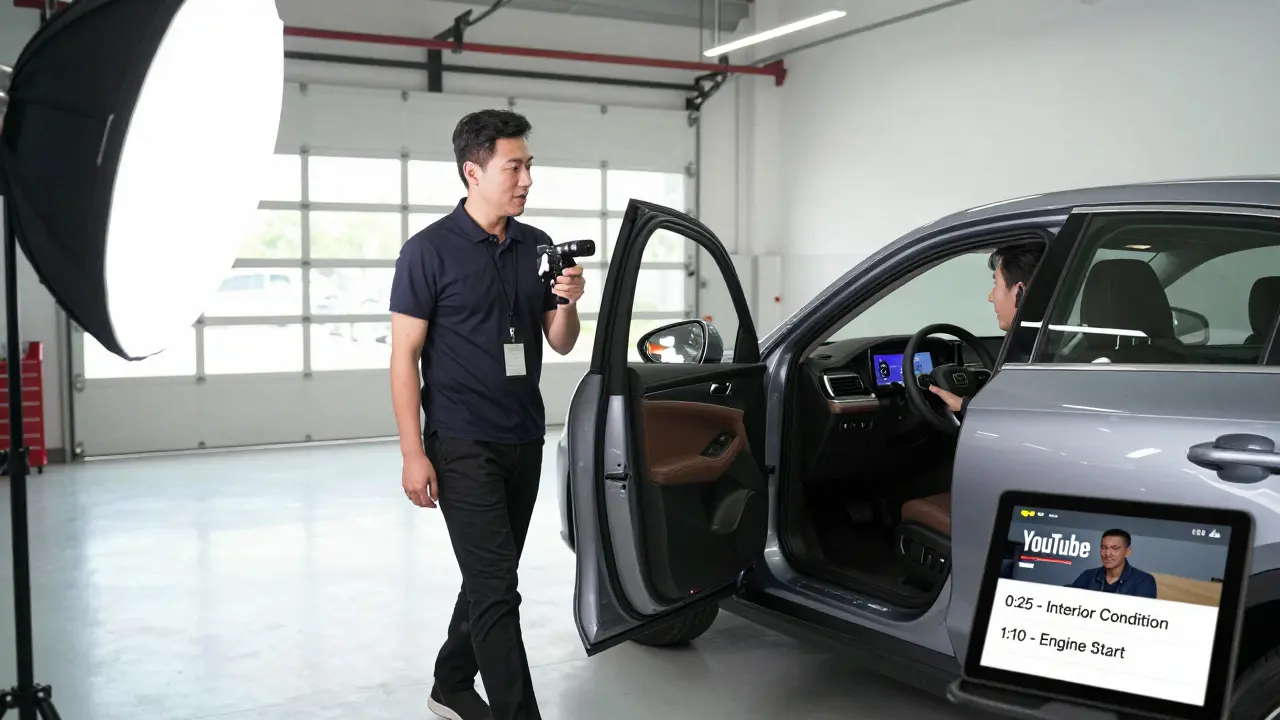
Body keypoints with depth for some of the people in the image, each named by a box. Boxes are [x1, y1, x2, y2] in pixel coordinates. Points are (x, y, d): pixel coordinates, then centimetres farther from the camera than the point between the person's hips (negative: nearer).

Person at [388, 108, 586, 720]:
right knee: (496, 589, -8)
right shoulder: (429, 251, -9)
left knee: (490, 579, 16)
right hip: (463, 446, -6)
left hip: (525, 441, 6)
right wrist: (413, 453, -13)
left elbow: (560, 345, 11)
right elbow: (404, 356, -9)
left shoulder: (537, 247, 7)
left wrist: (567, 302, -11)